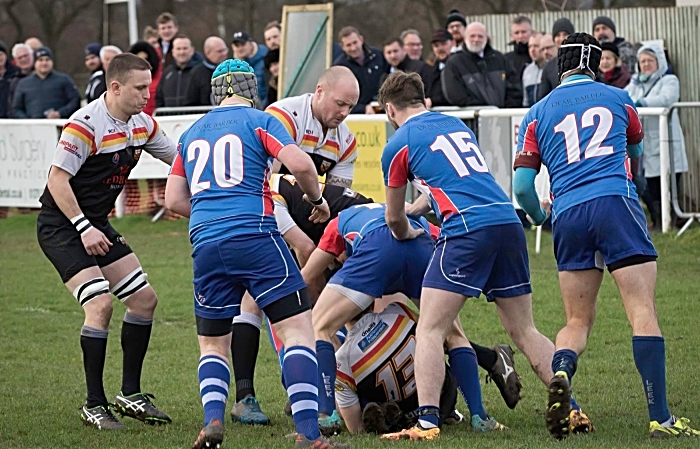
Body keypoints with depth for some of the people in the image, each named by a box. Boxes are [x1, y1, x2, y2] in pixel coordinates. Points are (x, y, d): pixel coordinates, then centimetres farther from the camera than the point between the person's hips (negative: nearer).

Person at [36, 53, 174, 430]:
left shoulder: (143, 124, 4)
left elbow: (178, 158, 17)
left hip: (96, 225, 9)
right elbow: (57, 179, -22)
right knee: (100, 304, -21)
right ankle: (94, 406, -12)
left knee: (145, 299, 6)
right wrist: (83, 228, -25)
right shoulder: (85, 125, -22)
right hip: (60, 226, -9)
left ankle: (130, 395, 16)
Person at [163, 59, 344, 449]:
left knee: (213, 344, 17)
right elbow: (299, 163, -9)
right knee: (298, 329, -4)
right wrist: (318, 199, 8)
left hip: (205, 245, 5)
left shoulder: (192, 133, 21)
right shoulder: (259, 121, 6)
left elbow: (174, 199, 19)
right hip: (255, 237, -5)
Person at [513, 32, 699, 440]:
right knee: (643, 311, -6)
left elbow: (522, 186, 10)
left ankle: (561, 374, -19)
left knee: (578, 321, 13)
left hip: (568, 215, 2)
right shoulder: (618, 98, 16)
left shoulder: (537, 114, 15)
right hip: (616, 204, -2)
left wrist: (541, 216, 31)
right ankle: (660, 417, -15)